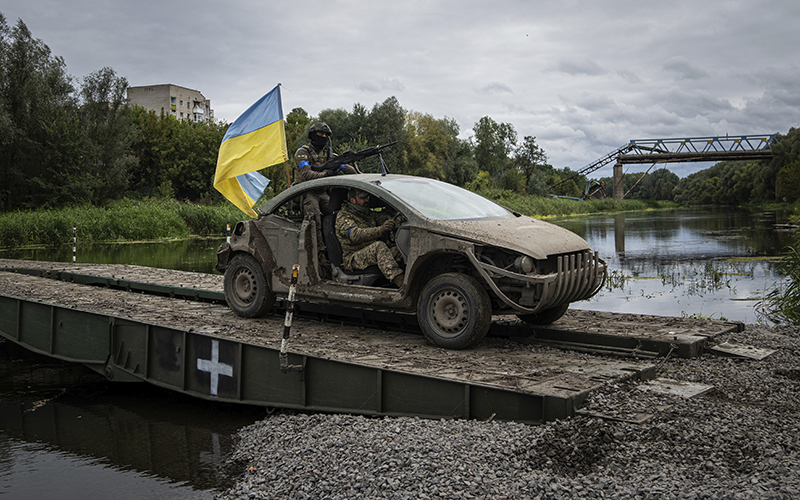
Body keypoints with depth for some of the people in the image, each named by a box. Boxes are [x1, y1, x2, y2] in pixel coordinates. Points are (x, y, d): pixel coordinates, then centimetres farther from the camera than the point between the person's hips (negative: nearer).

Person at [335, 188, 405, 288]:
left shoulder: (368, 213, 20)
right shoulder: (343, 216, -6)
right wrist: (380, 230, -40)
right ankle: (399, 280, -52)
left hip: (373, 253, 7)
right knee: (379, 246, -35)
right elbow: (356, 235, -24)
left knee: (399, 250, -20)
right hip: (352, 259, -7)